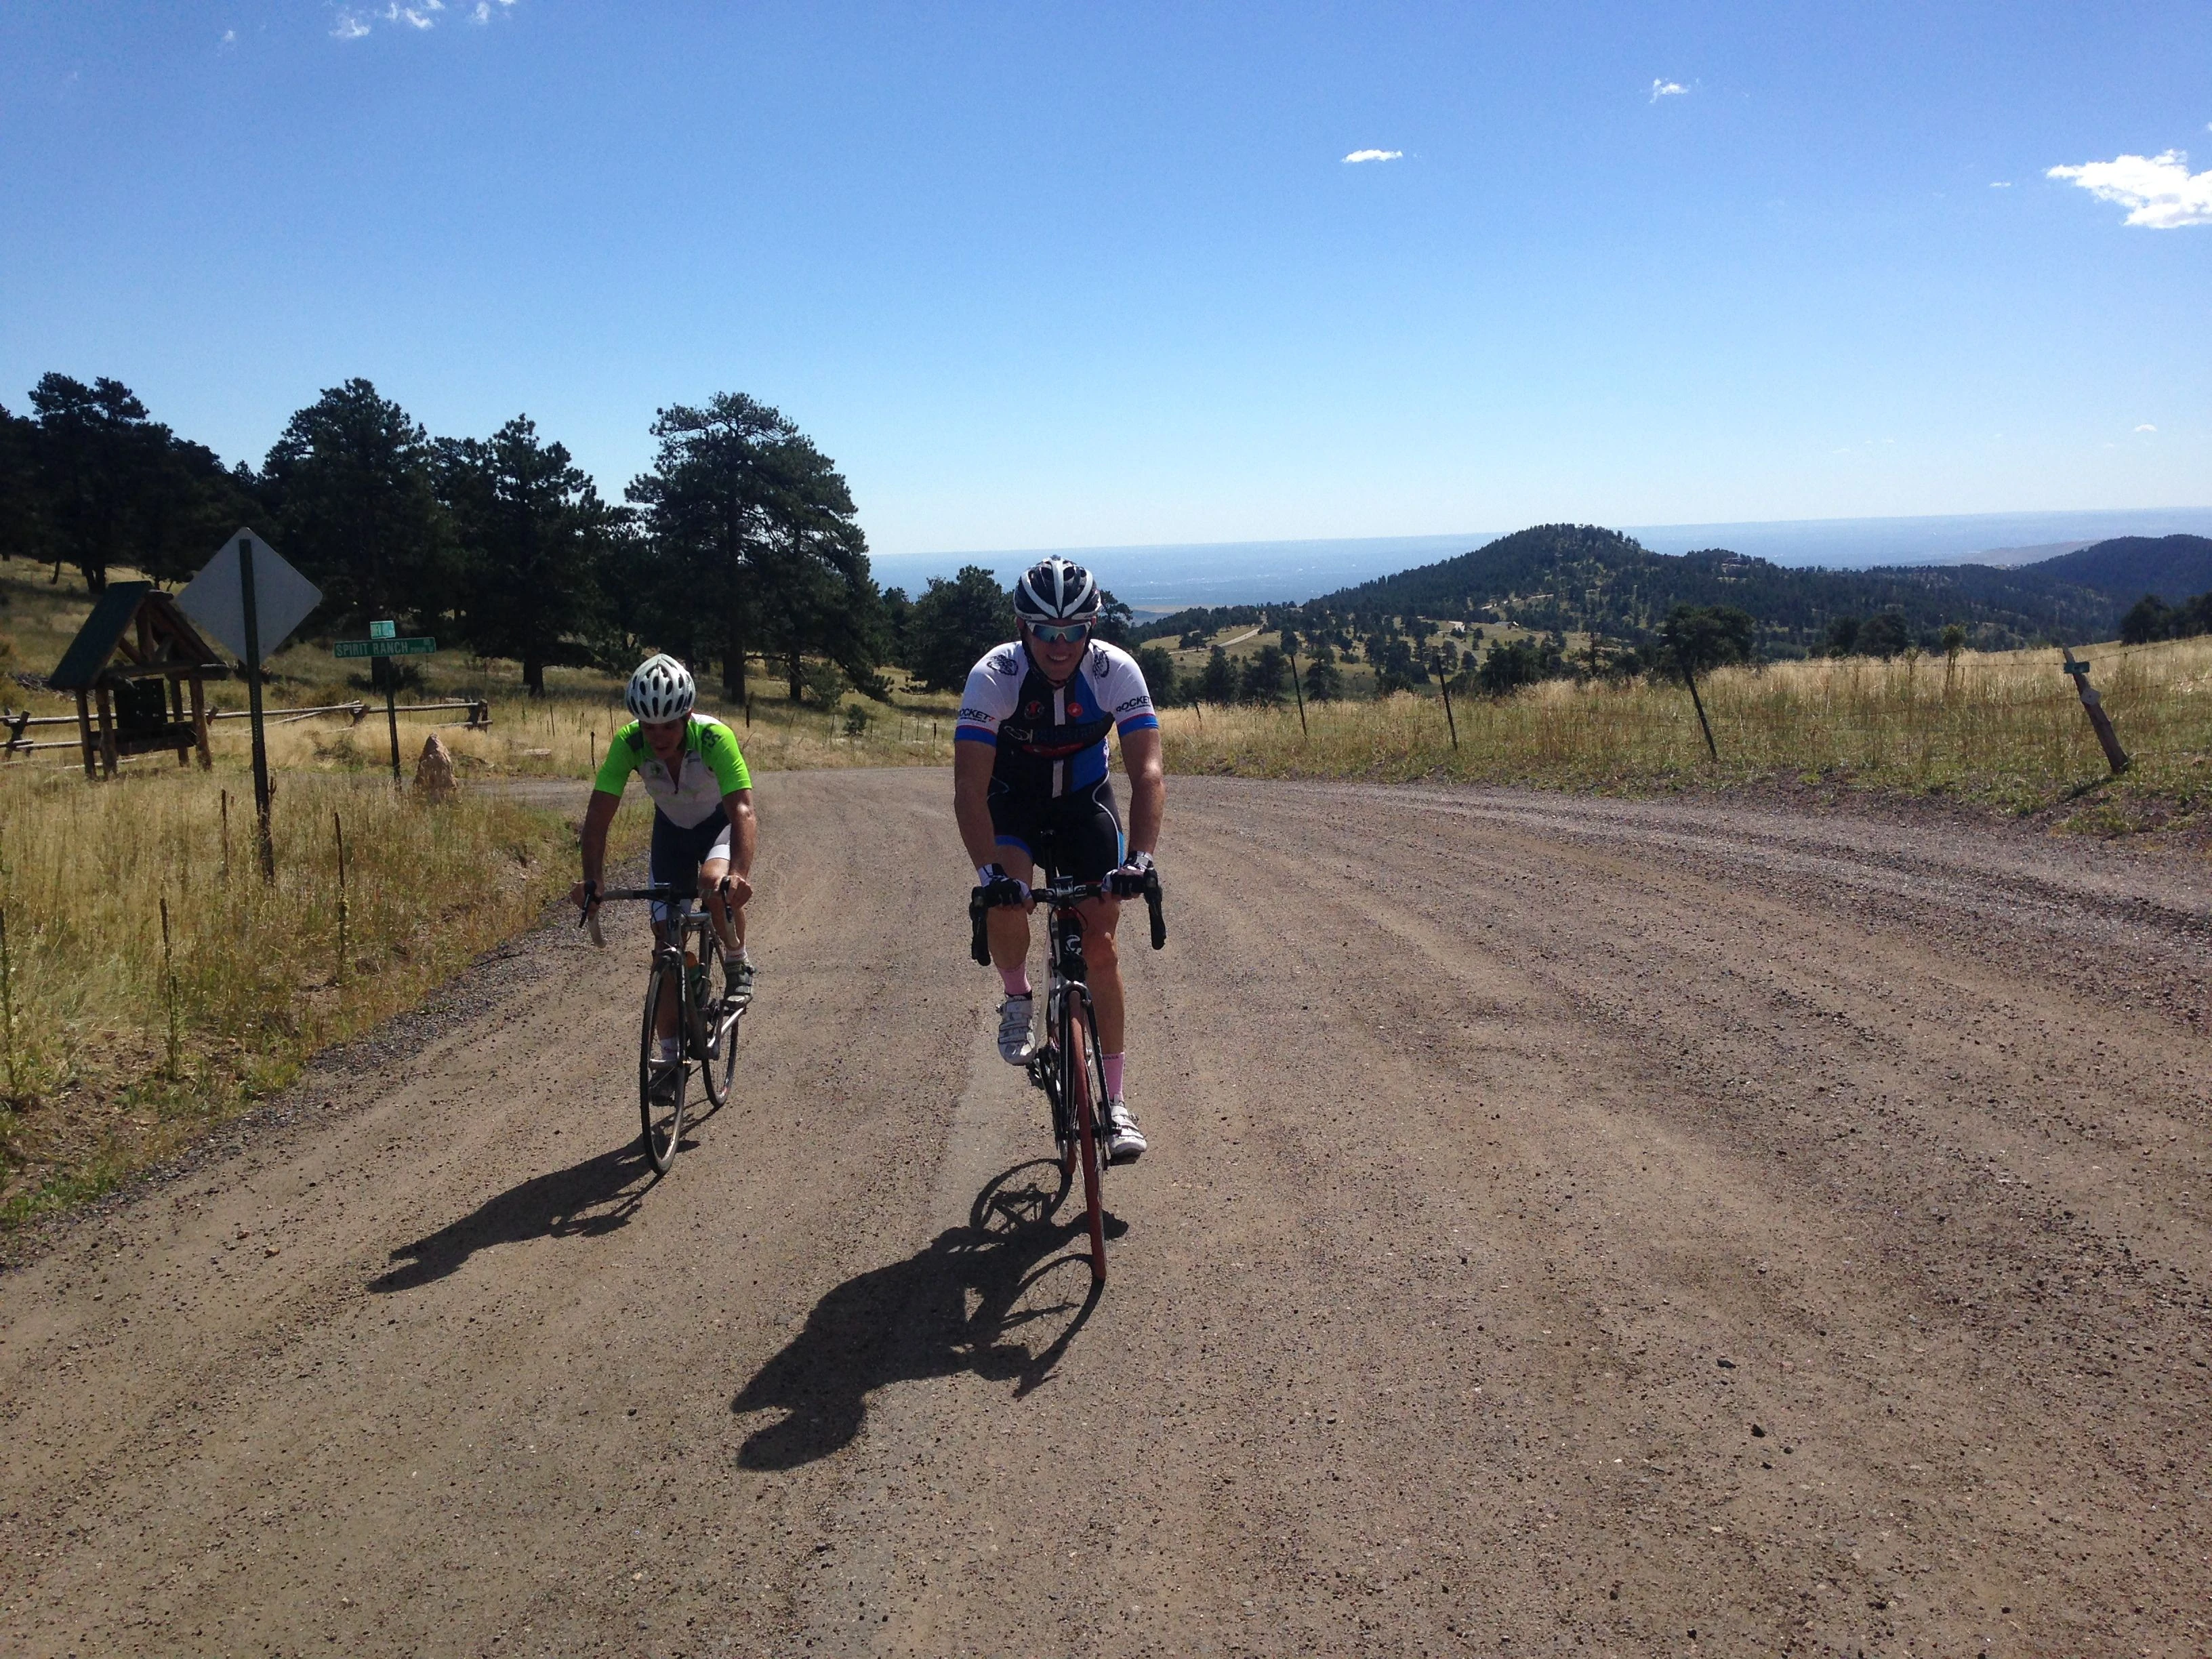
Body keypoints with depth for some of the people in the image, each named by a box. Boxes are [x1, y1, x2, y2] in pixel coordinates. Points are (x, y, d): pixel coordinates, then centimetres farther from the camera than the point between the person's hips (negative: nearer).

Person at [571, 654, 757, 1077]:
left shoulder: (714, 737, -36)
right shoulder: (628, 742, -28)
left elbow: (743, 810, -44)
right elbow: (598, 815, -30)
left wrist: (740, 875, -60)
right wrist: (592, 880, -44)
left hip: (719, 823, -3)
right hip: (672, 828, 3)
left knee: (715, 882, -34)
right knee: (665, 935, -4)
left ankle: (737, 965, -3)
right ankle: (671, 1055, 6)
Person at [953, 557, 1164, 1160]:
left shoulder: (1117, 671, -26)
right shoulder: (994, 676, -29)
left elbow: (1148, 773, -33)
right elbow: (969, 788, -34)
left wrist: (1139, 859, -48)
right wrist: (989, 872, -48)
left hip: (1085, 800, 1)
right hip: (1012, 800, -1)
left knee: (1101, 945, -7)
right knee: (1007, 902, -30)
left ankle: (1114, 1101, 4)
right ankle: (1018, 998, 3)